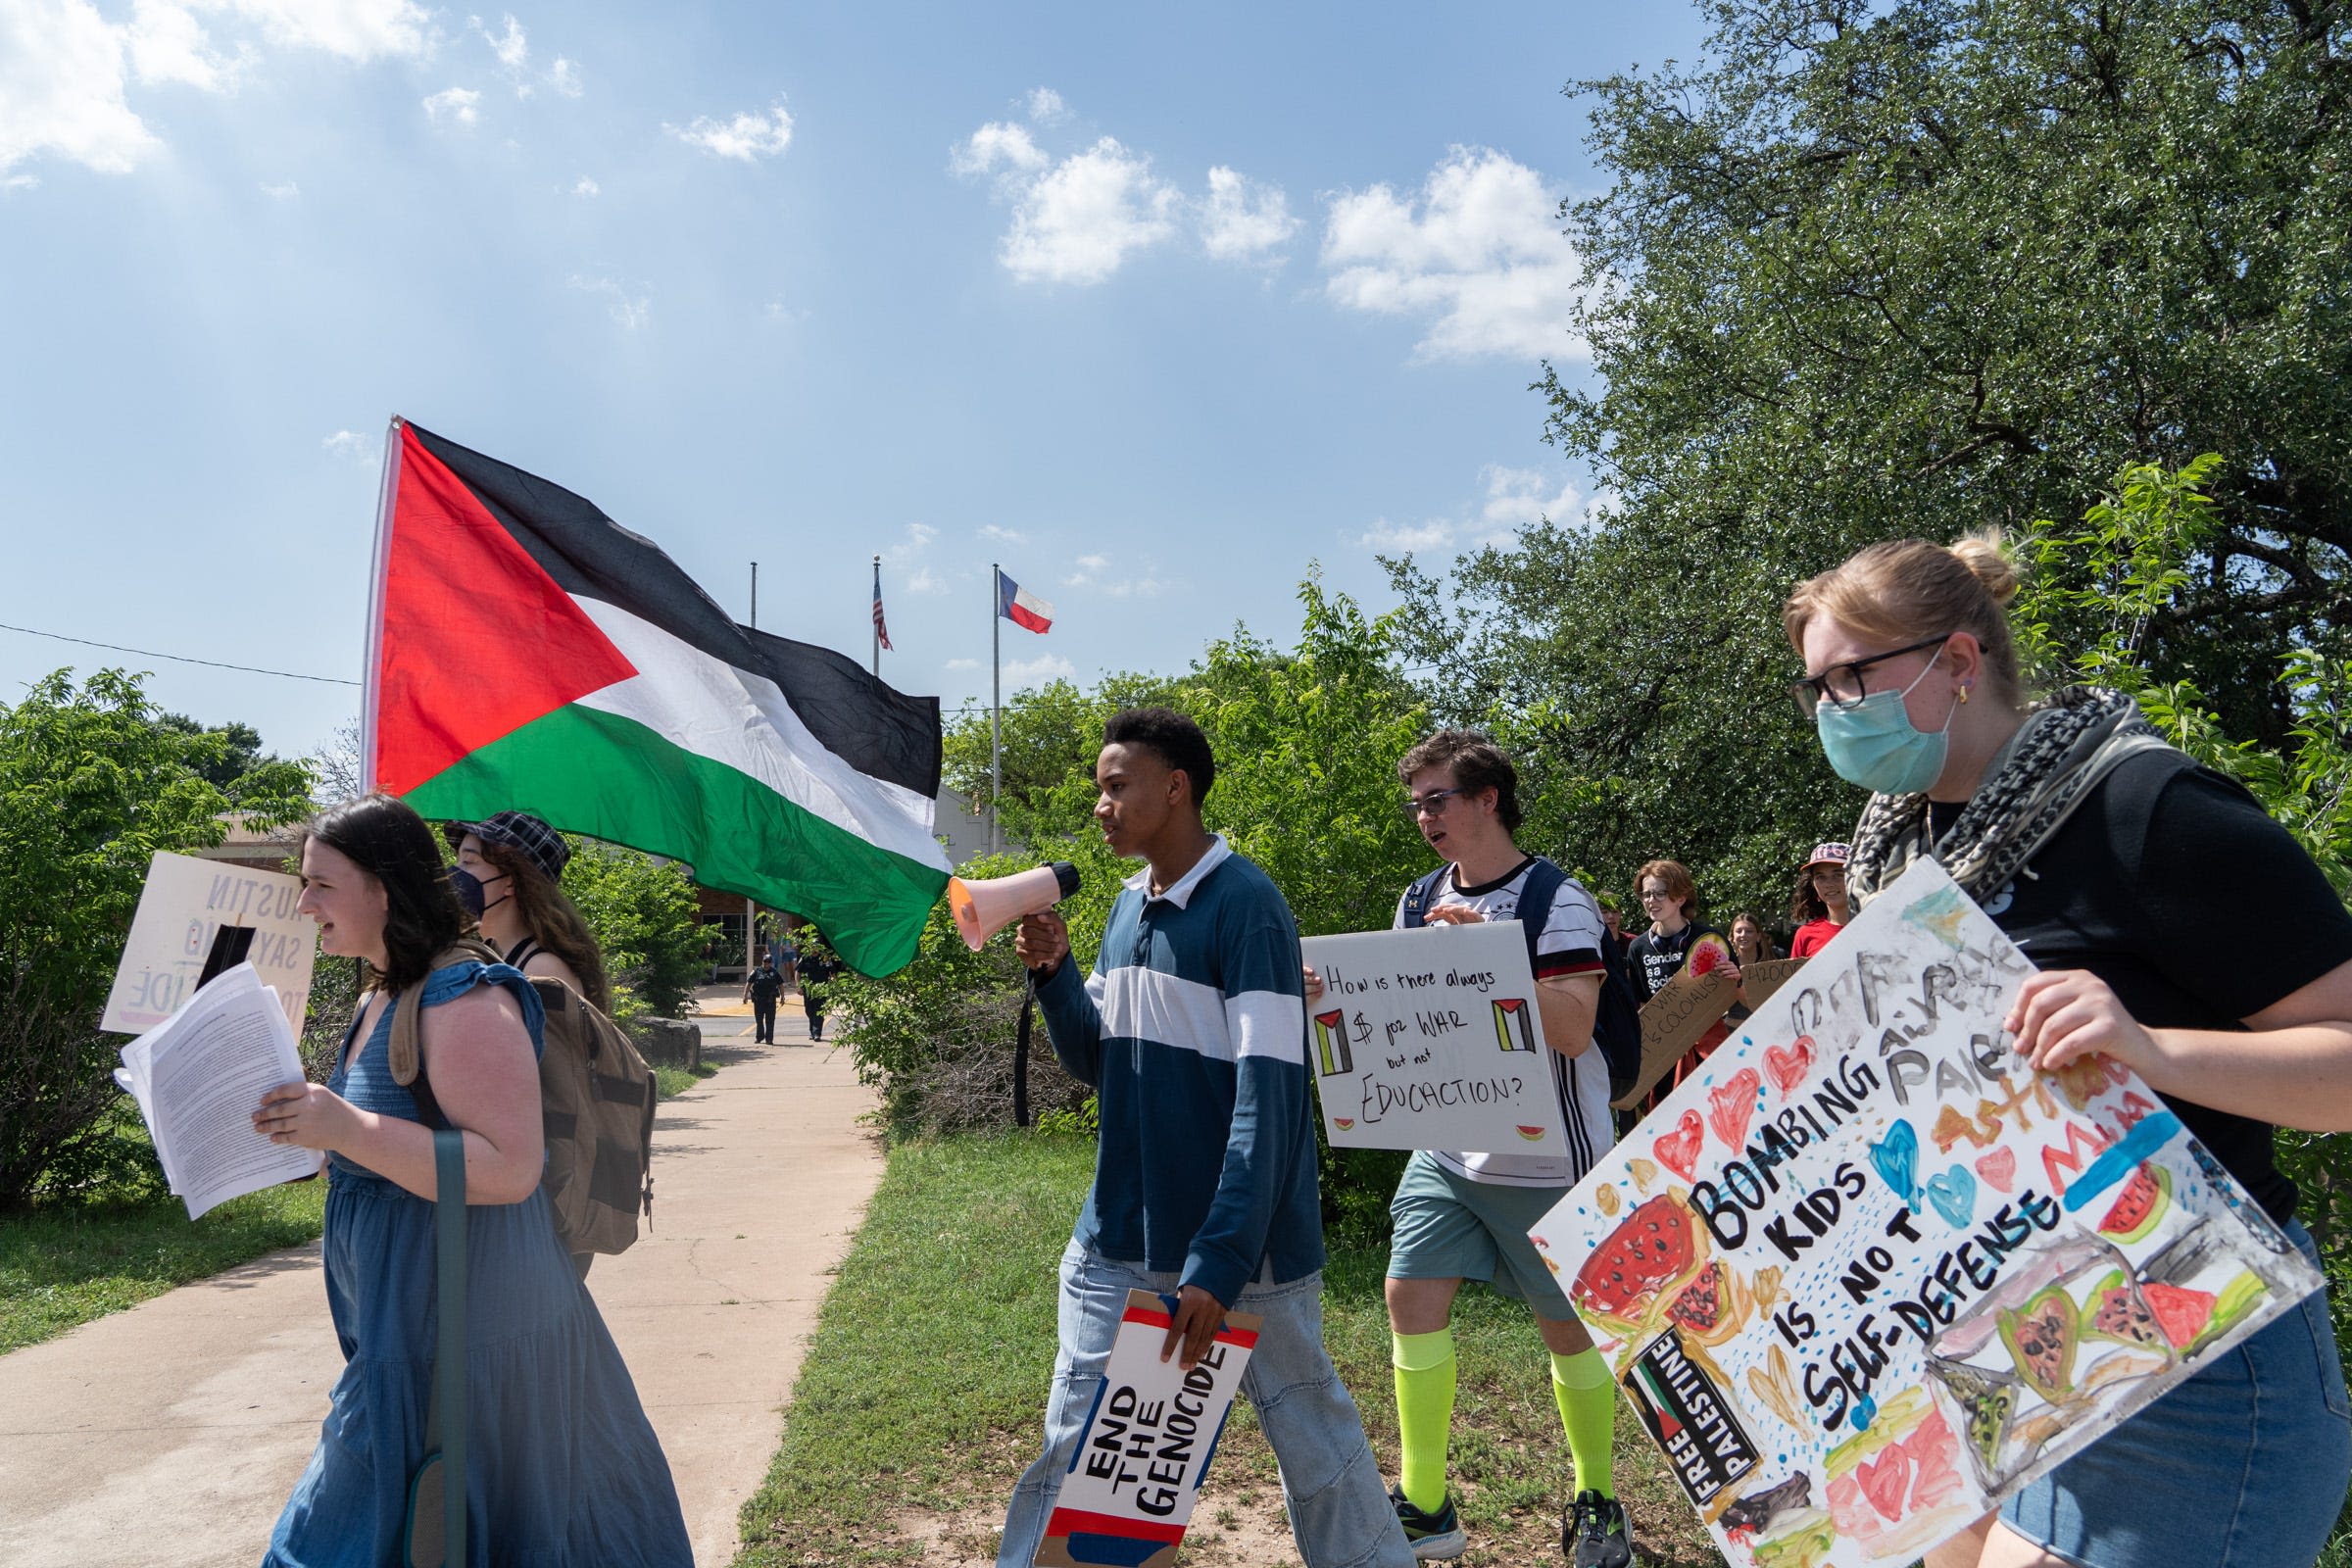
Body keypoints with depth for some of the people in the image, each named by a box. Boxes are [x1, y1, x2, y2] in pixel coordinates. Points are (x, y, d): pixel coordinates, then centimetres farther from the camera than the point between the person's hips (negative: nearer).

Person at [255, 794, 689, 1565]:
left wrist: (347, 1128, -29)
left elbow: (510, 1169, -27)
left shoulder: (466, 1000, -20)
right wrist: (305, 1124, 5)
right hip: (404, 1331, 10)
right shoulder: (380, 1001, 11)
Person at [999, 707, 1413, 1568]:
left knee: (1314, 1443, 9)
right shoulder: (1128, 905, 8)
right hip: (1120, 1240, 6)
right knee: (1073, 1447, 8)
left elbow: (1270, 1097, -19)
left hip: (1241, 1244, -6)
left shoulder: (1244, 905, -15)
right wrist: (1053, 972, -4)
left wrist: (1220, 1259, -24)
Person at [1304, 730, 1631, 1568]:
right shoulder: (1420, 902, 7)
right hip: (1446, 1151, 6)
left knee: (1569, 1329, 6)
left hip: (1546, 1158, -5)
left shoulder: (1556, 897, -12)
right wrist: (1333, 993, -9)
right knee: (1411, 1298, -1)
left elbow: (1572, 1029, -20)